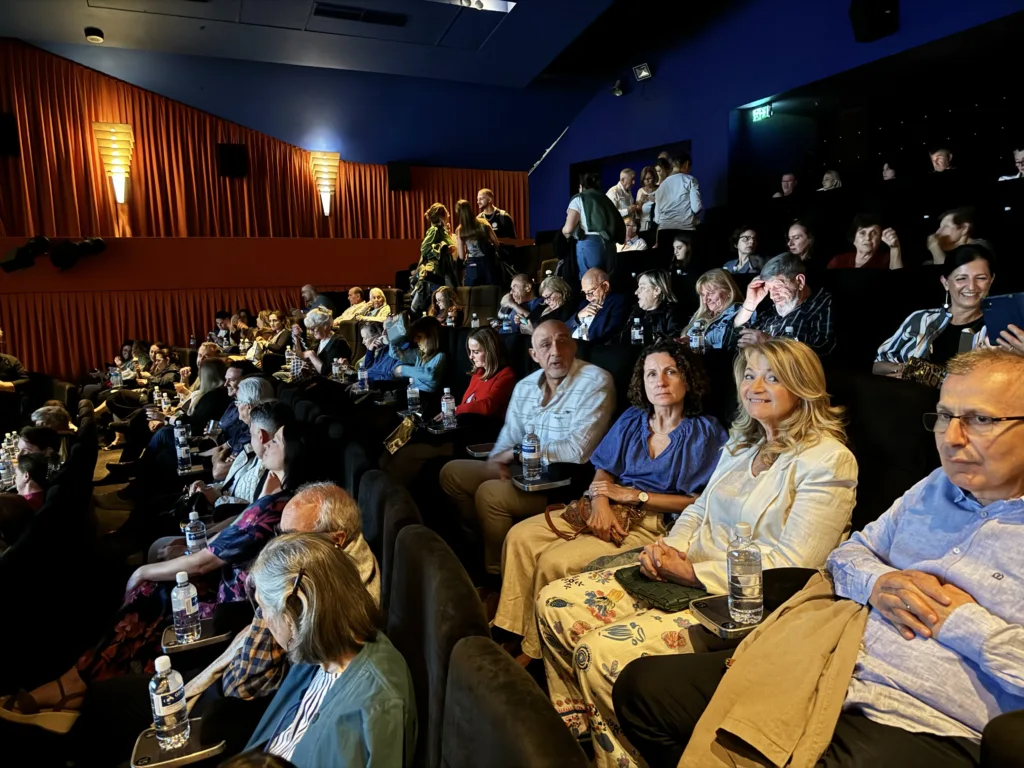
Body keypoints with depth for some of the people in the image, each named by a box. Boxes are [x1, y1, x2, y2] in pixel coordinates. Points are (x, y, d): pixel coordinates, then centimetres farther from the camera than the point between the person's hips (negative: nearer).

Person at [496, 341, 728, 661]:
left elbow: (700, 503, -9)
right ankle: (512, 633, -6)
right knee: (520, 536, -15)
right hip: (607, 510, 6)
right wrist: (600, 501, -13)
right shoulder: (632, 419, 13)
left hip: (653, 522, -6)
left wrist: (631, 494, -11)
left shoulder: (706, 432, -2)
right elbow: (603, 472, 11)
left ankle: (535, 652, -4)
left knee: (554, 561, -25)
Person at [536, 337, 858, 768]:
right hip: (686, 578, 8)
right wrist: (669, 549, -3)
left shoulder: (827, 460, -11)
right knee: (555, 603, -3)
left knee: (602, 651, -25)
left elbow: (792, 564, -17)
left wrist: (691, 571, -16)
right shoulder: (743, 443, 14)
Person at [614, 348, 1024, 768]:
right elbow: (848, 553, 19)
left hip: (919, 725, -6)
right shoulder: (936, 487, 16)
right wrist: (877, 582, -2)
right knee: (642, 686, -4)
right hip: (827, 667, 7)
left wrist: (957, 620, -13)